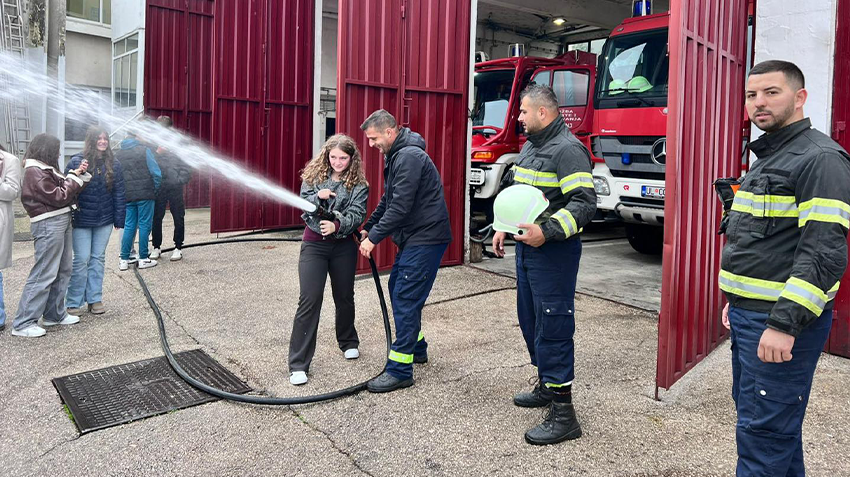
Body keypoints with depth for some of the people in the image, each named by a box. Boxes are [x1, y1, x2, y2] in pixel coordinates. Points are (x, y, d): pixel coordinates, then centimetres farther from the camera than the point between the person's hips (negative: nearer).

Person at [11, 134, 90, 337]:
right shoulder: (35, 172, -12)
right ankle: (23, 323, -3)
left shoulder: (45, 169, 17)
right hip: (48, 224, -10)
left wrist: (78, 174, 4)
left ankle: (54, 314, 25)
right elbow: (59, 197, -15)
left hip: (62, 221, 10)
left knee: (63, 270, 15)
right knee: (44, 274, -9)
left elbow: (66, 190, 14)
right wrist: (75, 178, -5)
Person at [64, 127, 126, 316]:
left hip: (104, 221, 3)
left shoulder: (113, 164, 2)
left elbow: (119, 193, 3)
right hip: (81, 220, -3)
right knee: (81, 260, -1)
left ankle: (95, 299, 19)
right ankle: (73, 302, 11)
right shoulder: (76, 162, -7)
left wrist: (119, 219, 1)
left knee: (98, 259, 10)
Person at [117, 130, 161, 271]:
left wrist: (121, 194, 18)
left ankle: (124, 259, 9)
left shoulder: (117, 155, 10)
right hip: (145, 195, -4)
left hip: (127, 196, 4)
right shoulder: (144, 150, -2)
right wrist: (154, 190, 5)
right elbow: (156, 173, -7)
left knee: (129, 226, 9)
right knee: (144, 225, 2)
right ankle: (143, 259, 4)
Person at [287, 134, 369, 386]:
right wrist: (318, 197, -23)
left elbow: (356, 214, -14)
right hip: (314, 244, -1)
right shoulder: (313, 176, 0)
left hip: (343, 245, 1)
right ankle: (298, 364, -4)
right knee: (309, 301, -9)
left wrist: (337, 225, -33)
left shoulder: (358, 184, -3)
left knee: (344, 297, 16)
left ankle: (348, 342, 43)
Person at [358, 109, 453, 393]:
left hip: (425, 239, -11)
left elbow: (400, 207, -23)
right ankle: (416, 348, 33)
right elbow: (388, 200, 26)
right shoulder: (396, 156, 16)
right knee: (397, 290, 18)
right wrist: (368, 228, 24)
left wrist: (374, 238, -17)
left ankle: (400, 371, -3)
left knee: (405, 300, -10)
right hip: (412, 239, 11)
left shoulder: (409, 157, -18)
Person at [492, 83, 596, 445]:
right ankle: (546, 387, 34)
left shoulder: (567, 149, -14)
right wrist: (504, 227, 17)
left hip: (553, 251, -10)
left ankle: (562, 413, 1)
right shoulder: (530, 147, 16)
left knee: (552, 327, -7)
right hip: (527, 246, 10)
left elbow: (584, 202, -22)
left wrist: (547, 231, -29)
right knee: (530, 320, 18)